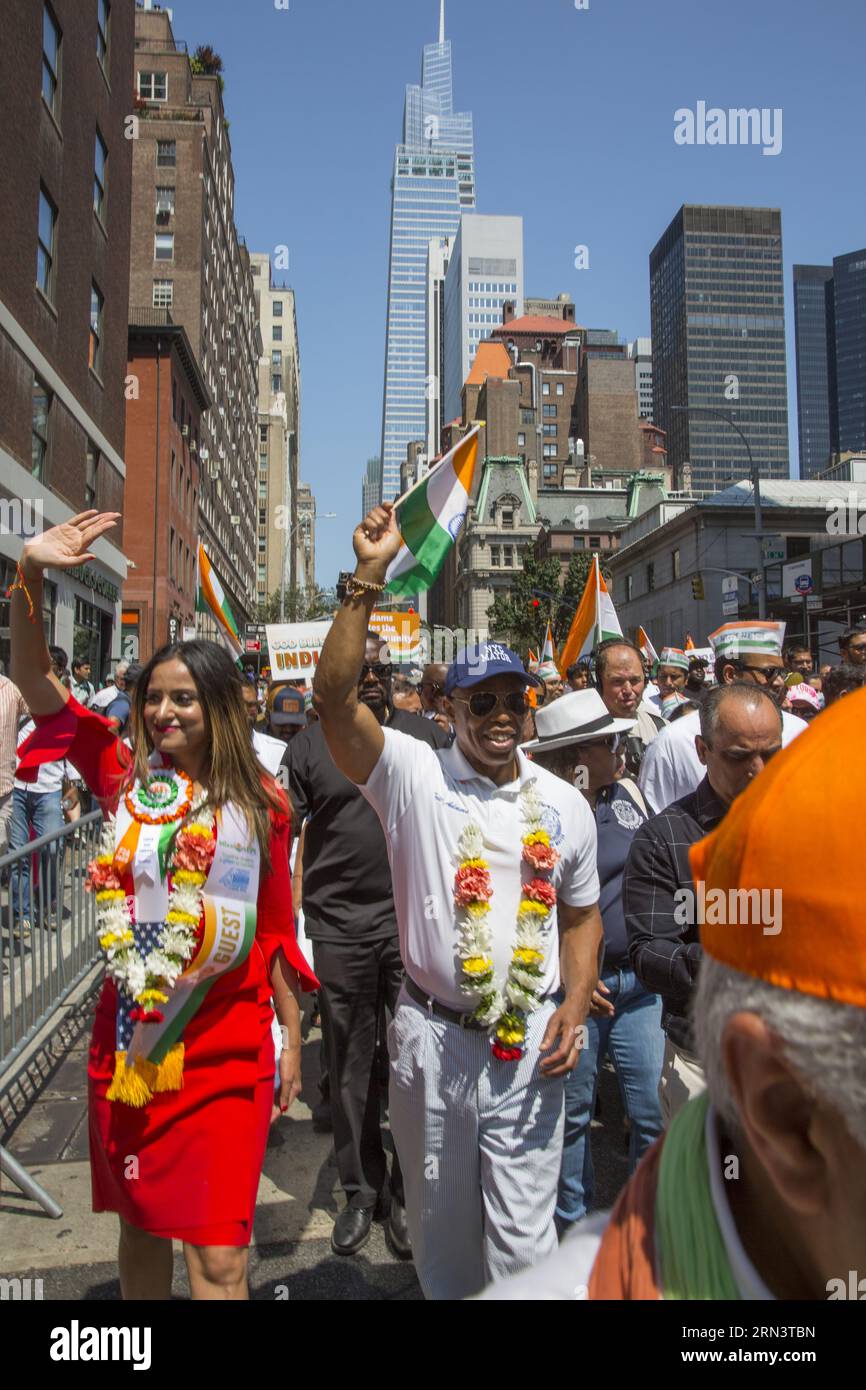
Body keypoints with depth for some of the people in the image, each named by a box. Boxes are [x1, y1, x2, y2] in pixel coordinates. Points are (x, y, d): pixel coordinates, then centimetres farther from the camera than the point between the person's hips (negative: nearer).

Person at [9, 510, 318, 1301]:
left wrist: (292, 1039, 6)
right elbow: (35, 681, -4)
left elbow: (277, 928, 2)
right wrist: (31, 575, -15)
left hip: (226, 1053, -2)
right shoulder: (125, 778, -1)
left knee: (219, 1257, 0)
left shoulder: (261, 804, -4)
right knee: (141, 1225, 20)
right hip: (128, 1038, 3)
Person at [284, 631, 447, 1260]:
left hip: (415, 922, 0)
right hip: (339, 926, 0)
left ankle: (409, 1189, 25)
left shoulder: (426, 735, 5)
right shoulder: (311, 743, 3)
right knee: (350, 1066, 12)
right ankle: (361, 1189, 29)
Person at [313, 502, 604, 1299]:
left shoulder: (564, 805, 3)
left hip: (528, 1044, 1)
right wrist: (368, 578, -26)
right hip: (431, 1035, -1)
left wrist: (574, 1006, -2)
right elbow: (335, 700, -22)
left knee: (523, 1236, 9)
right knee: (440, 1221, 19)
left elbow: (581, 914, 12)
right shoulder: (414, 776, -8)